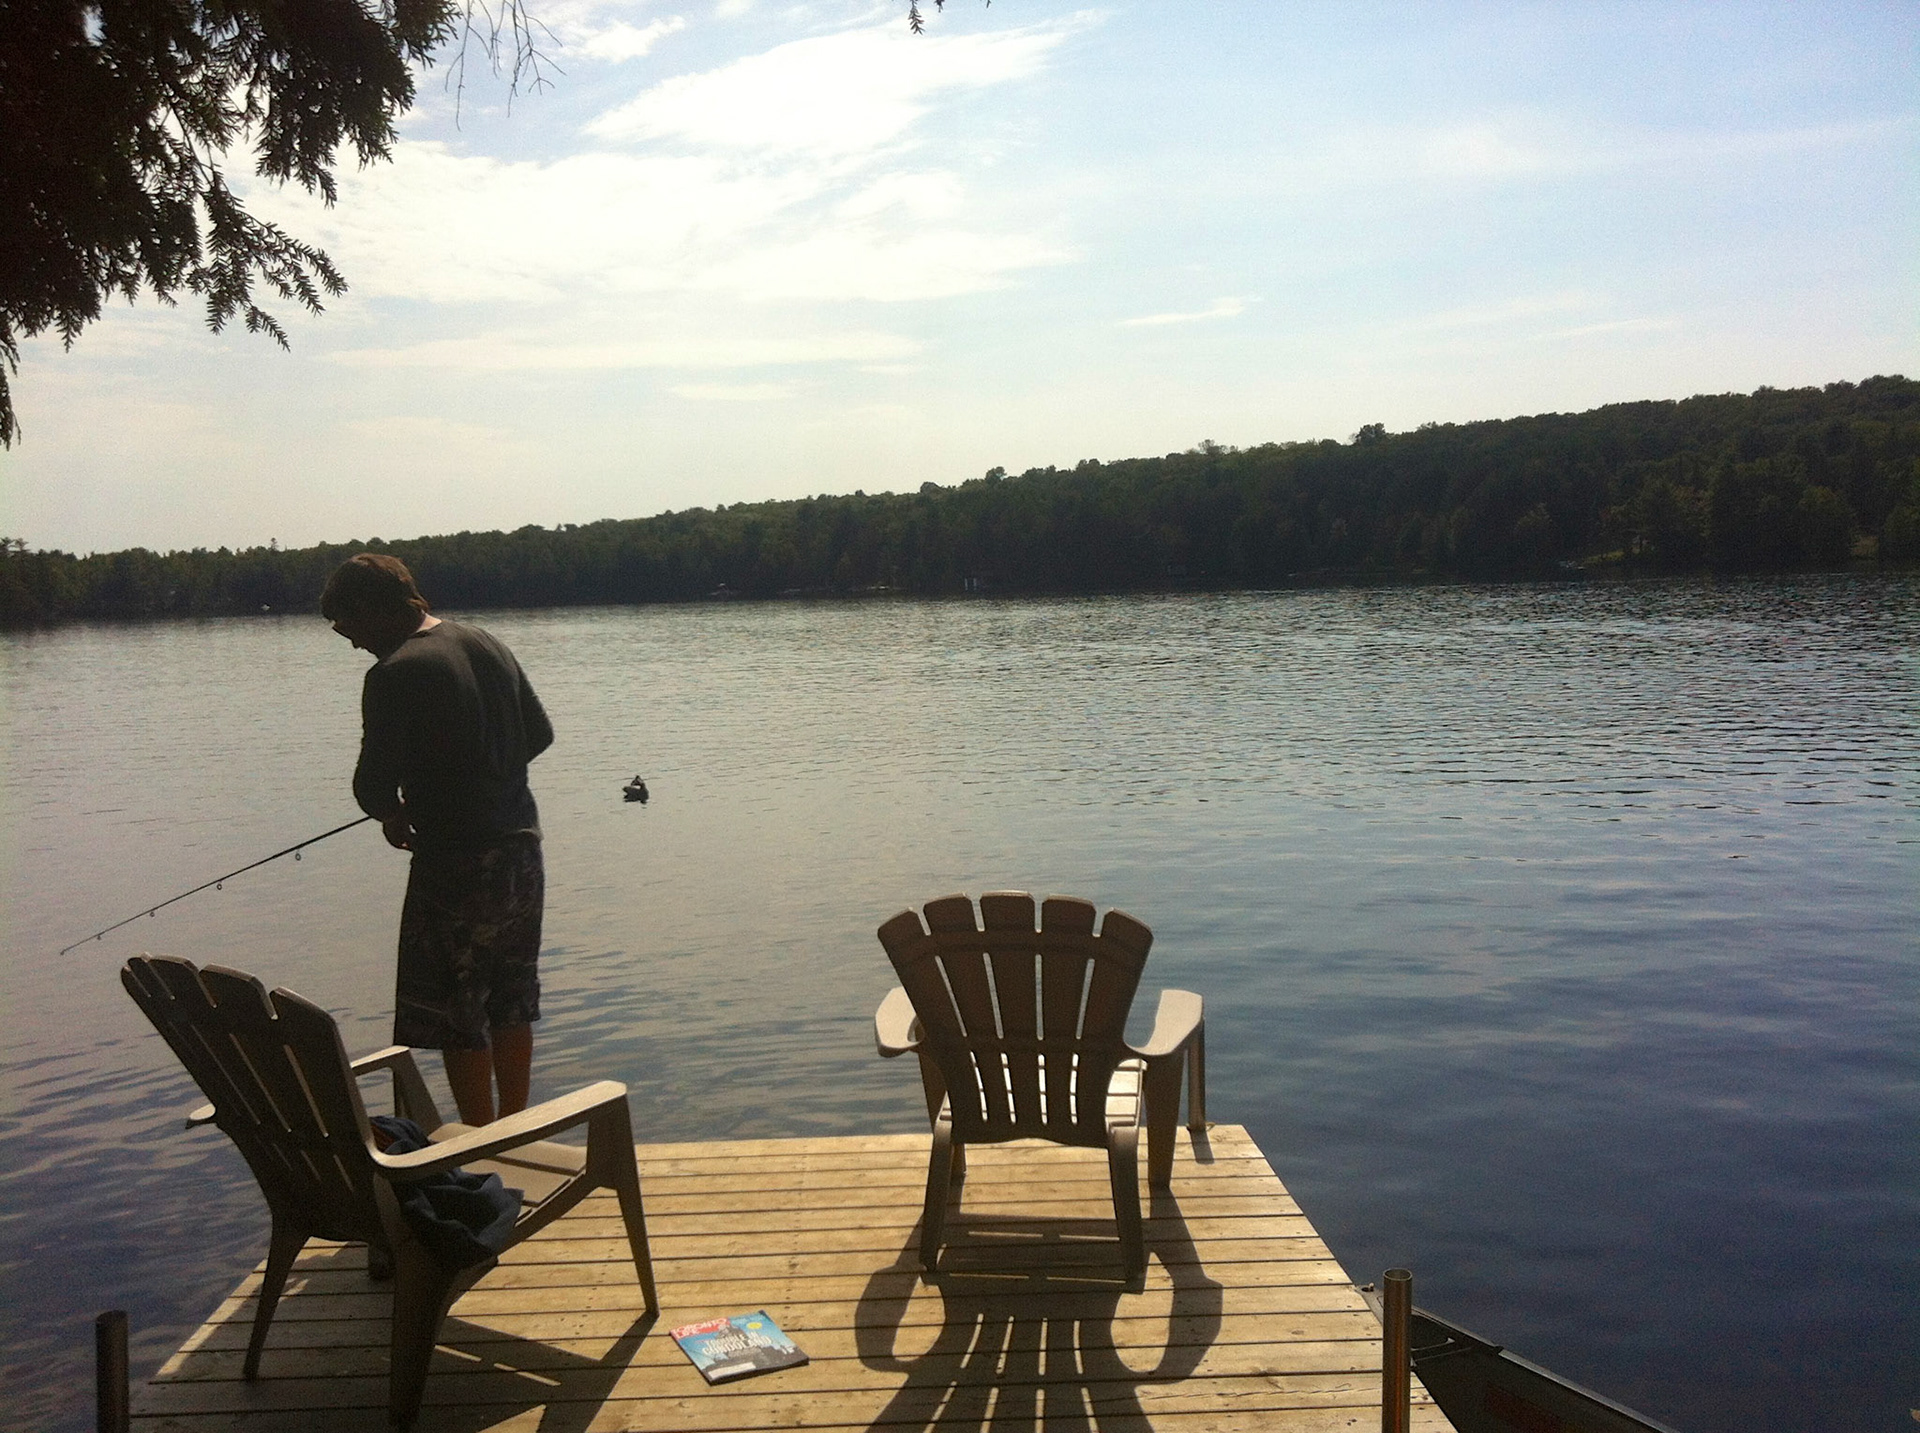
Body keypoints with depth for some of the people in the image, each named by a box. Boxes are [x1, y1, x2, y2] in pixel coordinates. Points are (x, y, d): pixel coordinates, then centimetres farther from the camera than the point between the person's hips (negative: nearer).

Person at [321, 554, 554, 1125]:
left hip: (454, 868, -8)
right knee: (511, 1006, 18)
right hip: (522, 851, 8)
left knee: (456, 1021, 6)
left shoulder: (394, 675, -16)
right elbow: (540, 733, 15)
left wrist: (392, 816, 4)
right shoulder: (488, 644, 7)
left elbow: (373, 784, -17)